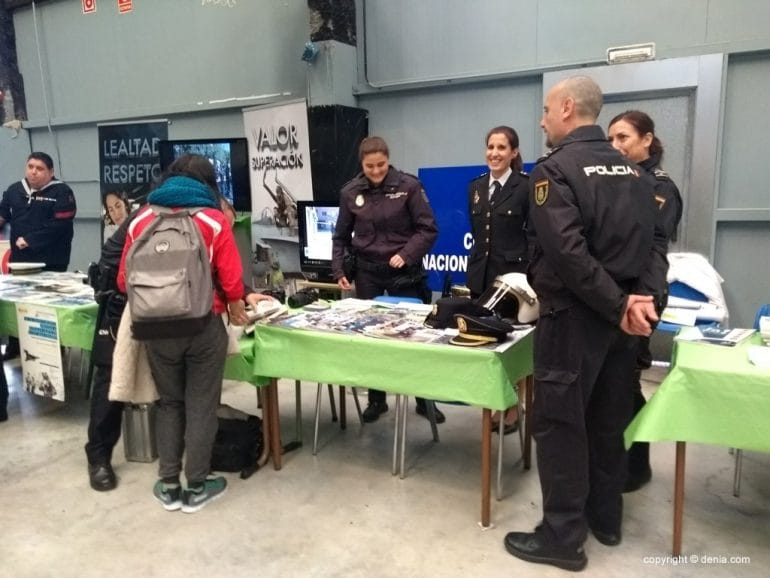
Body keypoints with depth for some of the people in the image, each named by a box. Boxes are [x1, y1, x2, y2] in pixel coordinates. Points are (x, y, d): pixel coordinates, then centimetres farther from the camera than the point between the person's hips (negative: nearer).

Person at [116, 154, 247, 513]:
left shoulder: (141, 220, 3)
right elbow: (231, 281, -10)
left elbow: (124, 281, 4)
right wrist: (236, 310, 10)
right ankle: (197, 487, 19)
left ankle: (168, 486, 23)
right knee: (200, 405, 9)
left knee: (169, 402, 17)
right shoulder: (213, 220, -5)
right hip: (204, 326, -2)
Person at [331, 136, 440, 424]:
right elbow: (341, 236, 10)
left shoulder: (409, 186, -6)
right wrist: (339, 270, 2)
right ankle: (376, 399, 23)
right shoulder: (350, 192, 2)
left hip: (403, 271, -2)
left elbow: (428, 229, -6)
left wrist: (406, 254, -18)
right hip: (367, 272, 2)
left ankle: (424, 399, 21)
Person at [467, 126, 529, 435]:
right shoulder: (476, 187, 10)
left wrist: (531, 273, -10)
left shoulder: (526, 186, -7)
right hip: (480, 273, 6)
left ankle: (512, 407, 18)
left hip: (513, 273, -5)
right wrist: (477, 264, 14)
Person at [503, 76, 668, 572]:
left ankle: (562, 536, 12)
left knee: (560, 423, 2)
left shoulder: (554, 169, -12)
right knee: (608, 418, 17)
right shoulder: (633, 171, 11)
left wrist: (618, 306, -16)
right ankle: (606, 517, 31)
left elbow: (568, 252, -23)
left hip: (573, 316, -7)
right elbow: (656, 241, 5)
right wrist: (642, 297, -7)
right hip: (619, 314, 8)